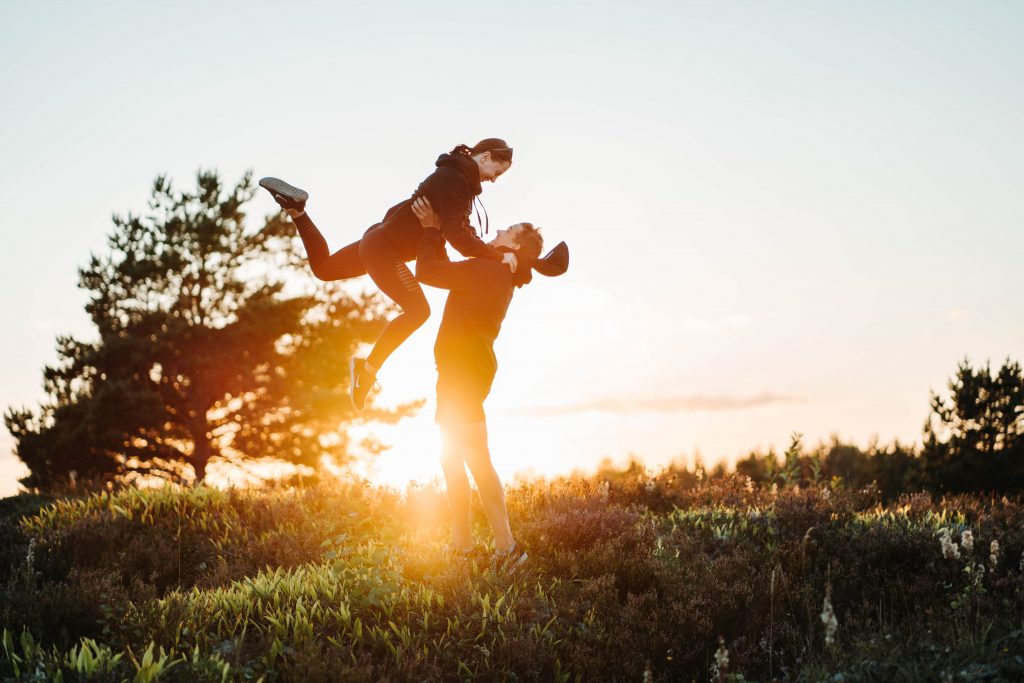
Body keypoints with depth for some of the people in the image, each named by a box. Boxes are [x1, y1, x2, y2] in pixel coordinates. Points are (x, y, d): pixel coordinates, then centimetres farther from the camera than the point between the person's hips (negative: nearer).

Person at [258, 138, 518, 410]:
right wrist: (497, 256, -25)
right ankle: (368, 369, -16)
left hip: (380, 241, 10)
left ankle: (295, 210, 18)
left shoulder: (460, 178, 9)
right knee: (417, 311, -19)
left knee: (323, 268, 27)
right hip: (383, 248, -10)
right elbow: (455, 235, -30)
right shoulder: (453, 180, -23)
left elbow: (455, 229, 15)